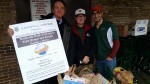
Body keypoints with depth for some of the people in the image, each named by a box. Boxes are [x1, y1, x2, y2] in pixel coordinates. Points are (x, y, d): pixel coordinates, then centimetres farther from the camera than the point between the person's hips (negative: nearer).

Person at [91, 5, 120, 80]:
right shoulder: (93, 28, 5)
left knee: (111, 78, 8)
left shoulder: (110, 25, -7)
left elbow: (116, 42, -7)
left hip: (109, 58, -4)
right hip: (98, 59, 4)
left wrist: (111, 56, -12)